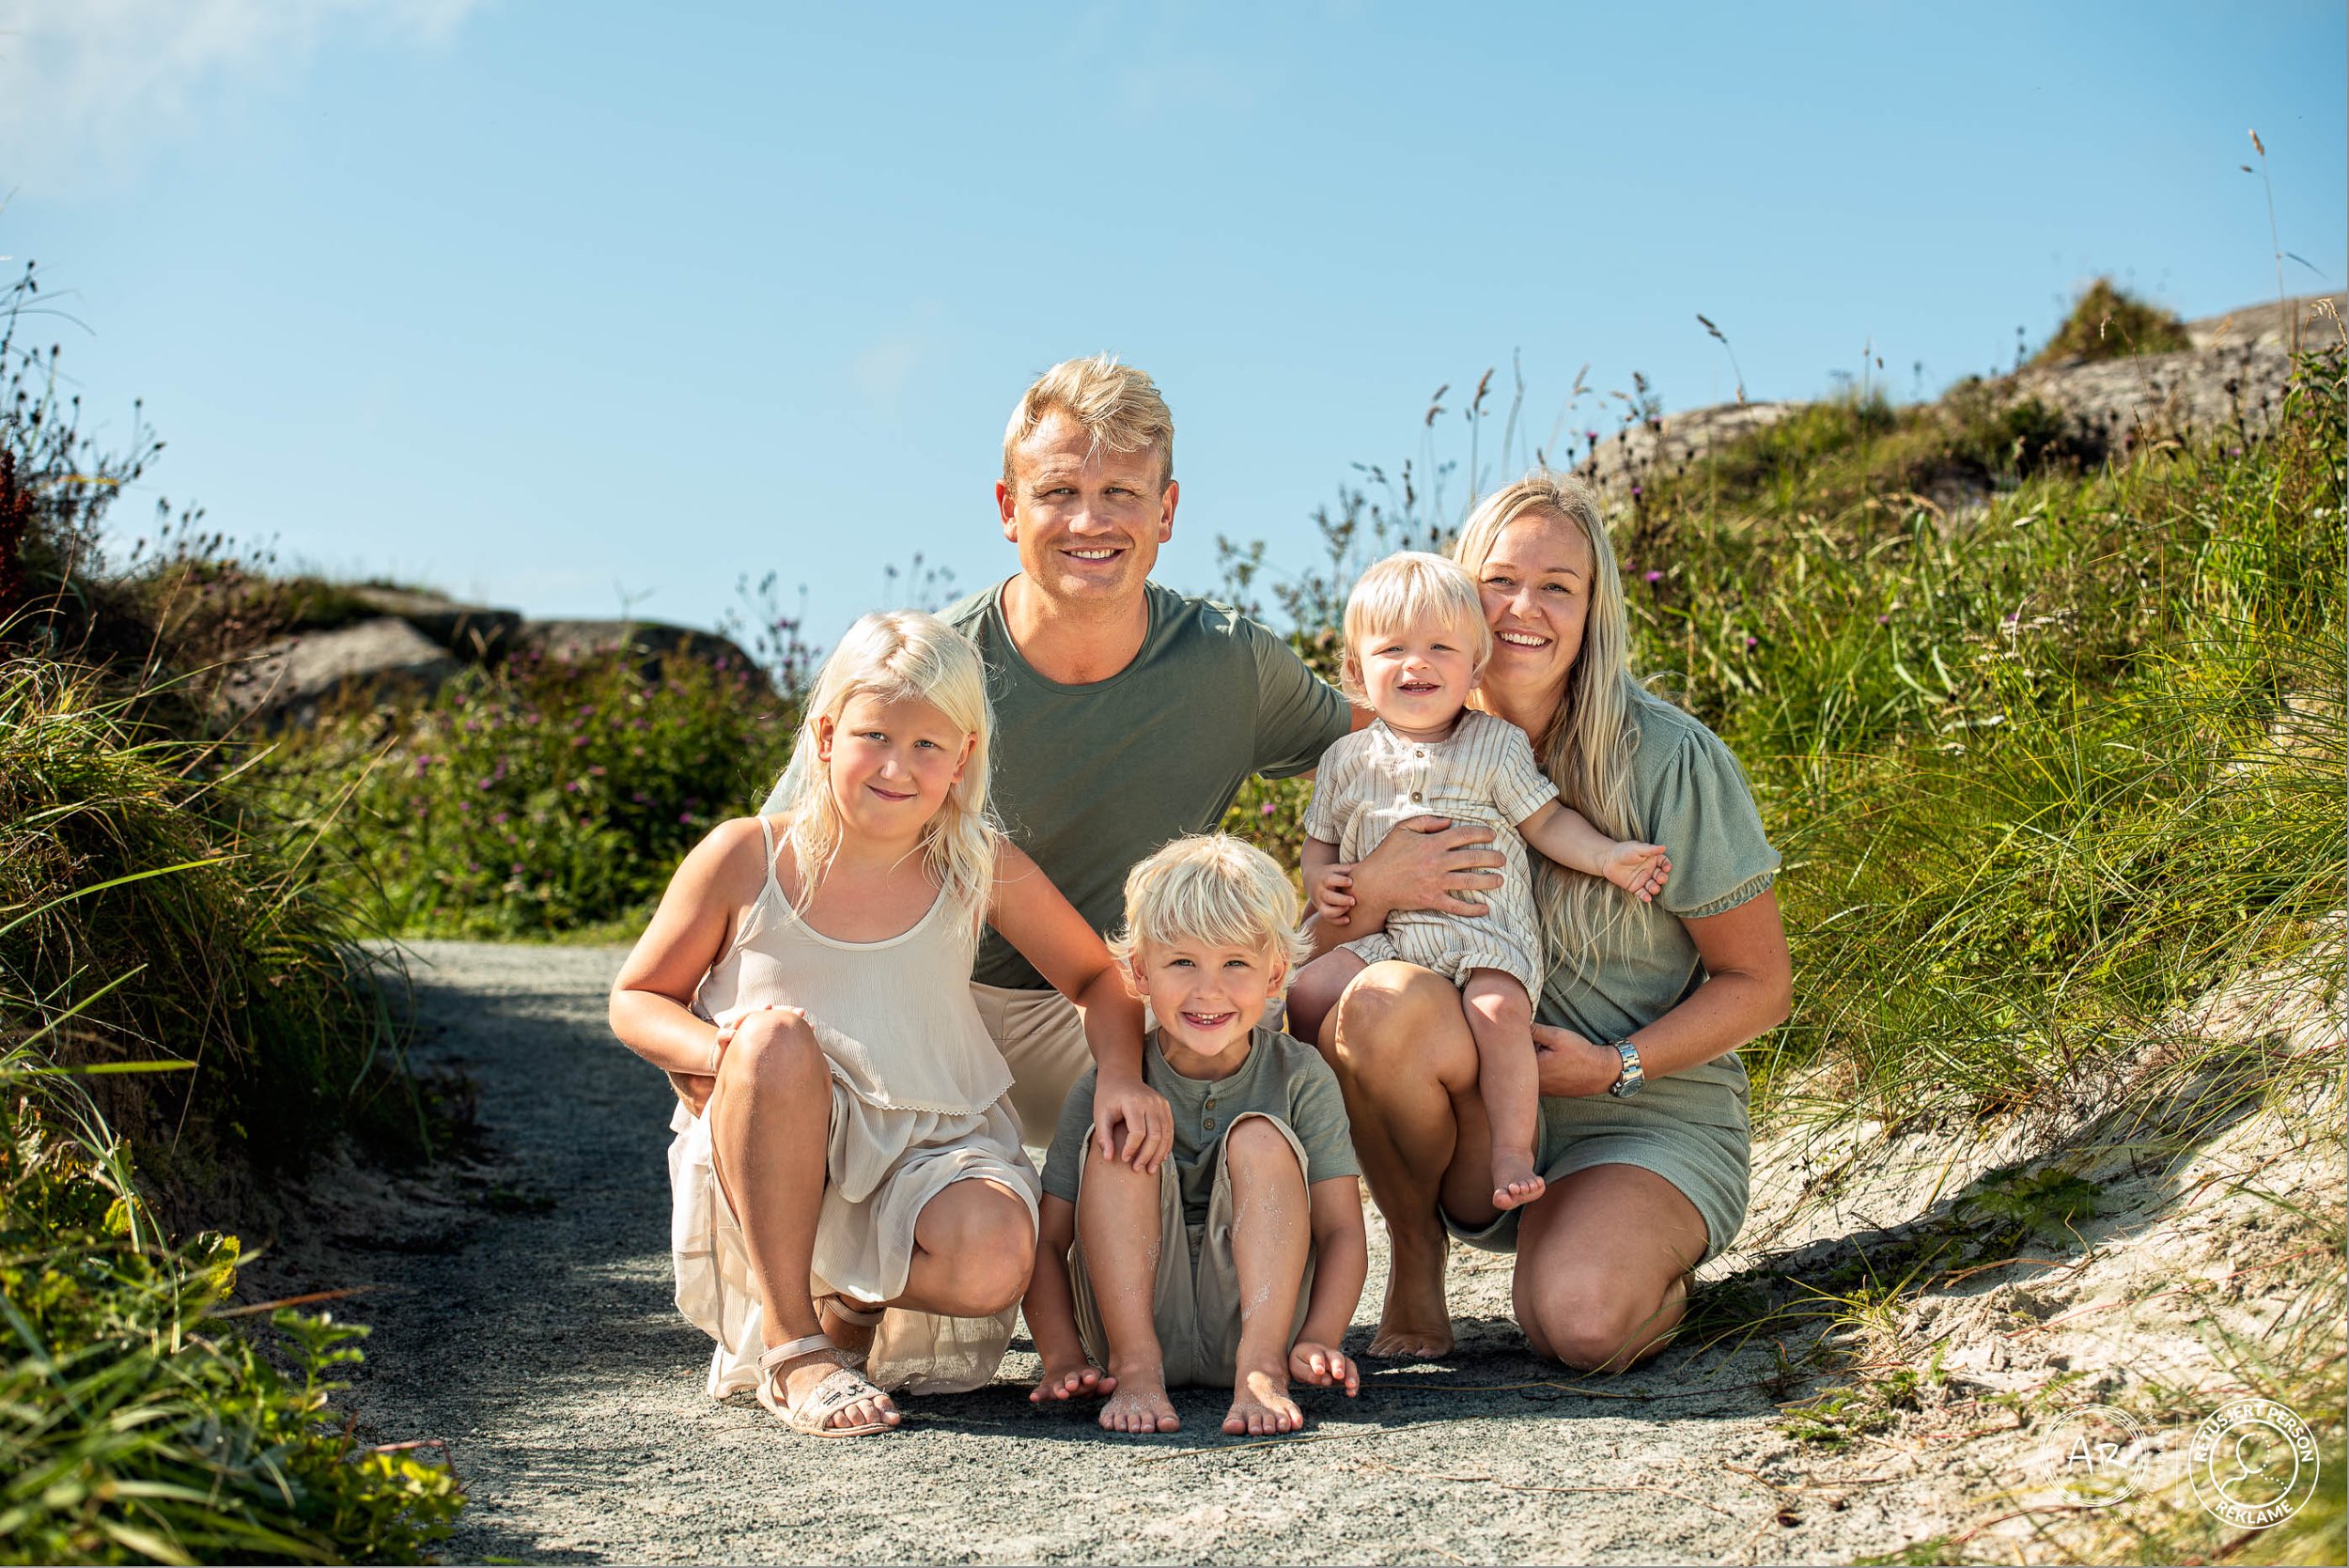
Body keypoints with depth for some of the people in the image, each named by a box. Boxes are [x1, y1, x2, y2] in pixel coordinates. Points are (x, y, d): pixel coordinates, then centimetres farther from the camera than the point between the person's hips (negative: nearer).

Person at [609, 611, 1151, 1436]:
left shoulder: (984, 871, -1)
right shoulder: (746, 858, -5)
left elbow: (1099, 979, 12)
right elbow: (635, 998, 3)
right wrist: (721, 1050, -19)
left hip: (930, 1148, 1)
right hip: (766, 1162, -1)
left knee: (992, 1261, -34)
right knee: (778, 1039, -35)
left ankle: (847, 1314, 3)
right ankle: (788, 1342, -22)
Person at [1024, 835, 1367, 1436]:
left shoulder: (1301, 1079, -3)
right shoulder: (1105, 1090, -4)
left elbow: (1341, 1232, -6)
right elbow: (1048, 1241, -4)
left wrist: (1316, 1341, -24)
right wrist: (1063, 1358, -19)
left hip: (1251, 1315, 0)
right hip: (1137, 1316, 1)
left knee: (1259, 1137, -21)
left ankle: (1261, 1365, -28)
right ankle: (1135, 1367, -25)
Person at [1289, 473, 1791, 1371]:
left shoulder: (1670, 759, -10)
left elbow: (1760, 984, -3)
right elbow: (1302, 1002, -1)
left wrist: (1617, 1066, -17)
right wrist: (1372, 895, -23)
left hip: (1652, 1122, -3)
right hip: (1484, 1136, 3)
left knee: (1577, 1321, -34)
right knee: (1381, 1000, -30)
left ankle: (1658, 1265, 4)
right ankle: (1416, 1260, -4)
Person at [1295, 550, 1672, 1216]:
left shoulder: (1496, 746, 5)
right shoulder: (1345, 762, 12)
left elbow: (1546, 819, 6)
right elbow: (1322, 839, 21)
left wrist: (1607, 856, -8)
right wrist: (1319, 879, -1)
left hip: (1488, 933, -3)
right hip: (1386, 935, 3)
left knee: (1498, 1009, -31)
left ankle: (1513, 1149, -18)